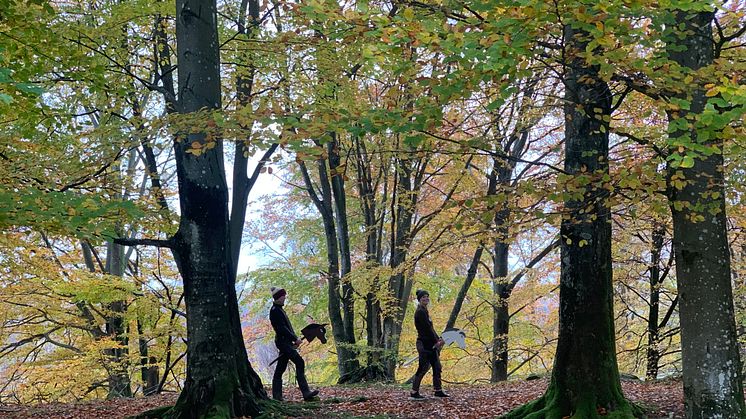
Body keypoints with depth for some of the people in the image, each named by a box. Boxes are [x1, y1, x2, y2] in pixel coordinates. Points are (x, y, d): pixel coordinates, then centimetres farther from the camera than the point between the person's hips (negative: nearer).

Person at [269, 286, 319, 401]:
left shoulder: (278, 310, 19)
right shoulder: (275, 311, -12)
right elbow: (282, 328, -19)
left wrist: (294, 339, 13)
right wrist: (295, 339, -17)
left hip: (286, 342, 11)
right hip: (283, 341, -11)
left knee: (280, 369, 10)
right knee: (299, 362, -17)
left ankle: (277, 396, 13)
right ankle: (305, 392, -21)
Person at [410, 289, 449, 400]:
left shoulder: (424, 311, 17)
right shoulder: (420, 312, -14)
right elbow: (427, 329, -17)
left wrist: (438, 339, 10)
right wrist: (436, 341, -13)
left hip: (430, 344, 10)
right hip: (424, 344, -10)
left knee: (437, 367, 11)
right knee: (423, 368, -7)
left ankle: (438, 390, 18)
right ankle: (414, 393, -2)